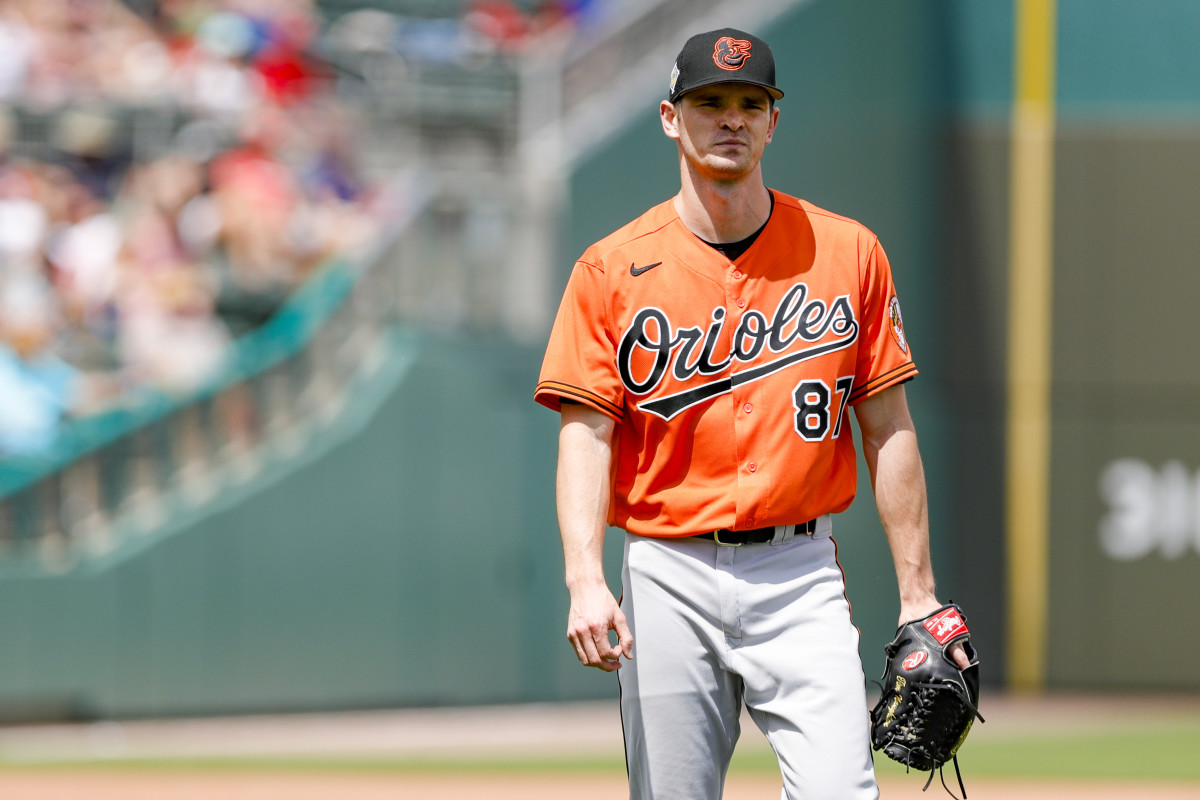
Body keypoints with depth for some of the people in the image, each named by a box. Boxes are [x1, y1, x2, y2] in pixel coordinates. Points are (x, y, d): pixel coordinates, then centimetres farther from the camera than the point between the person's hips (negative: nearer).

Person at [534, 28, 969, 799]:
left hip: (802, 577, 0)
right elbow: (586, 431, -4)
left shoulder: (848, 253, 6)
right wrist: (586, 580, -19)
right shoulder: (613, 268, 3)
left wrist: (918, 595, 2)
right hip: (668, 579, 0)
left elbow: (889, 430, 7)